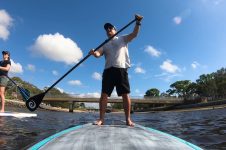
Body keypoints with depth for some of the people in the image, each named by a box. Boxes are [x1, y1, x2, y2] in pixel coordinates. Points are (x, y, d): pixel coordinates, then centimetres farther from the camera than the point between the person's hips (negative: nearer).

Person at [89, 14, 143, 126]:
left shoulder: (122, 39, 20)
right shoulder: (105, 45, 24)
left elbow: (134, 34, 5)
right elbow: (99, 54, 6)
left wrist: (138, 23, -11)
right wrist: (94, 53, -17)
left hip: (121, 69, -2)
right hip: (108, 70, 2)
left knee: (125, 95, -5)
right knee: (104, 94, -5)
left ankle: (128, 119, 1)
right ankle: (101, 119, 1)